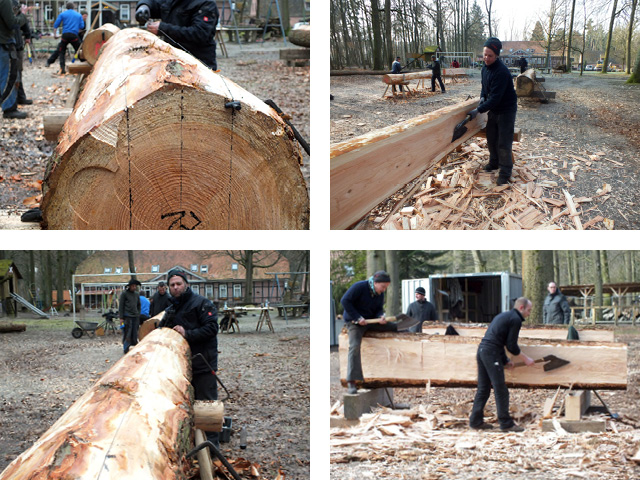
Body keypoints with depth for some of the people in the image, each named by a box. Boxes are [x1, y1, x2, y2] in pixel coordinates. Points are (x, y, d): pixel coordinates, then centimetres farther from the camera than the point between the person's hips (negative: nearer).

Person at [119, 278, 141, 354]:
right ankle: (126, 349, 2)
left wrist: (138, 315, 15)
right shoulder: (124, 293, -2)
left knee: (135, 334, 5)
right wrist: (121, 318, -7)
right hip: (127, 316, -5)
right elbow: (121, 306, -3)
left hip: (136, 316, 5)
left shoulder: (136, 294, 14)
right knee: (127, 334, -4)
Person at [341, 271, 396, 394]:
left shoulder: (380, 293, 4)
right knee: (355, 346, -25)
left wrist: (381, 317, -16)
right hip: (354, 322, -7)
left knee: (395, 327, -3)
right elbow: (345, 301, -18)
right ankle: (351, 382, -29)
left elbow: (379, 308, 9)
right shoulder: (359, 287, -17)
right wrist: (357, 318, -22)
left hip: (371, 320, 7)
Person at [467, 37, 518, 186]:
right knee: (491, 138, 18)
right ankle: (494, 162, 38)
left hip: (506, 110, -8)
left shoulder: (501, 72, -30)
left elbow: (495, 97, -32)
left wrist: (478, 110, -33)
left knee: (503, 143, -6)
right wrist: (482, 97, -2)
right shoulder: (485, 67, 0)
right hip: (493, 109, 9)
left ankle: (505, 172, 5)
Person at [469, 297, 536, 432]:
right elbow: (511, 345, -8)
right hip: (491, 353, -9)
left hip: (482, 350, 9)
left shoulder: (503, 316, 25)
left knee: (483, 389, 13)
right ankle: (506, 423, 0)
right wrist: (526, 359, 4)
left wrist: (505, 360, 25)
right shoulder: (515, 319, -4)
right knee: (501, 390, -3)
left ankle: (476, 421, 15)